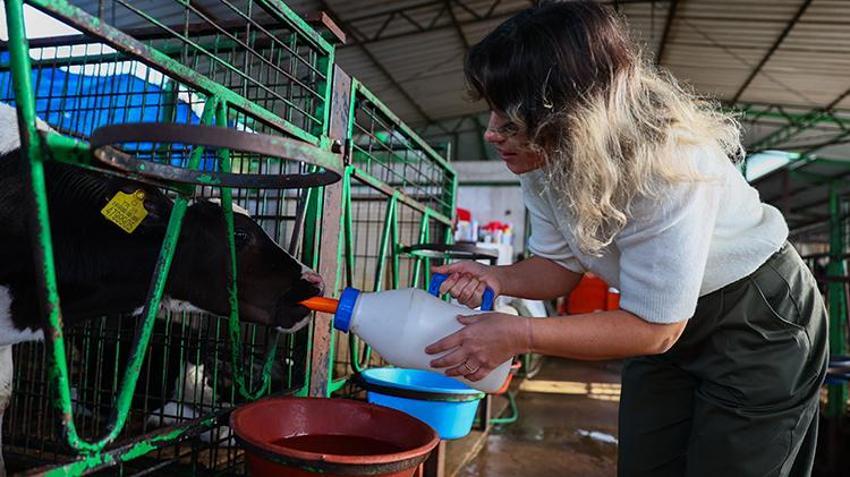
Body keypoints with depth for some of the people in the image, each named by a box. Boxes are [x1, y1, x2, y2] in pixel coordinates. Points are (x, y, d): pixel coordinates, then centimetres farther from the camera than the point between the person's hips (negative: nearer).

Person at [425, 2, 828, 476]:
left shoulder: (671, 166, -36)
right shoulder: (543, 161, -15)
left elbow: (653, 329, -29)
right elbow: (562, 265, -1)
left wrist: (518, 335, -32)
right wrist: (498, 278, -22)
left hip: (758, 320, -6)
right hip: (664, 319, 6)